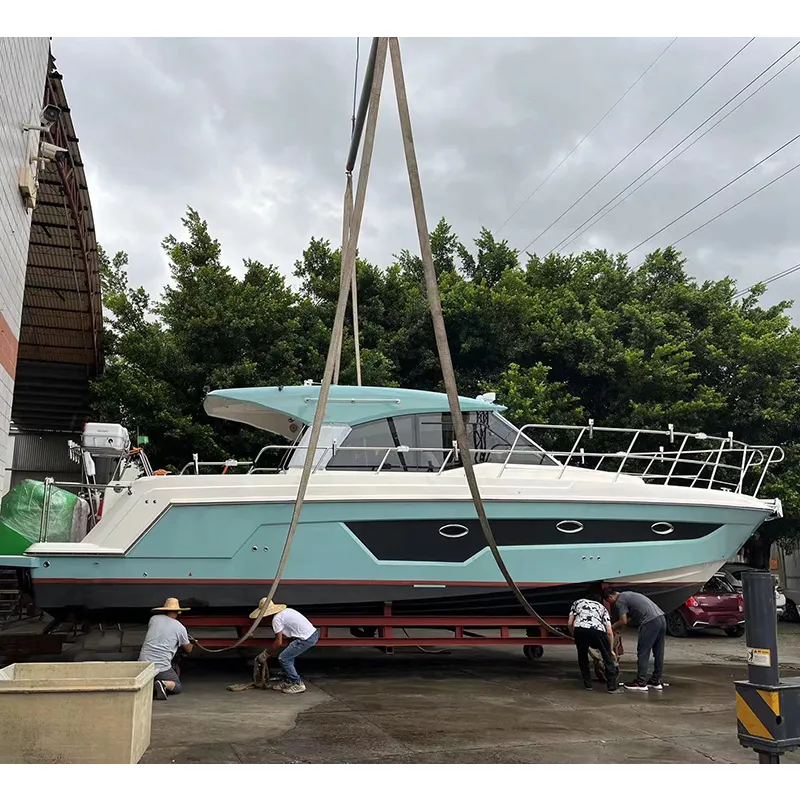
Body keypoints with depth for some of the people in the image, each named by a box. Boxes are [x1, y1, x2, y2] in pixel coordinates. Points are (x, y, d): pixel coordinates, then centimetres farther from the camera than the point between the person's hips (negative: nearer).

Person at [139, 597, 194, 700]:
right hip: (161, 667, -4)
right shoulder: (180, 628, 2)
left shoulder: (154, 618, 9)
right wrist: (191, 644, 44)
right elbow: (188, 650, 18)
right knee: (177, 687, 16)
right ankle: (164, 684, -15)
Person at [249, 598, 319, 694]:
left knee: (283, 658, 1)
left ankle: (298, 684, 6)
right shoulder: (286, 611, 19)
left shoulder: (276, 619, -8)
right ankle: (289, 682, 28)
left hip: (307, 639, -9)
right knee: (288, 655, 22)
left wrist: (267, 653, 5)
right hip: (313, 633, 9)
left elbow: (279, 642, -8)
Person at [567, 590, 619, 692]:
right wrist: (611, 650, 37)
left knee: (582, 656, 26)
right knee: (607, 656, 22)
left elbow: (569, 624, 24)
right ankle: (612, 686, 18)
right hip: (598, 630, 0)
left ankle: (588, 684, 26)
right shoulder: (602, 607, 35)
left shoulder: (577, 602, 35)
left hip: (580, 629, 0)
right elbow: (609, 632, 26)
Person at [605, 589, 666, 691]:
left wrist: (612, 628, 12)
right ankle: (656, 681, 22)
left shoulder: (620, 601, 0)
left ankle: (640, 683, 2)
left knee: (643, 653, -1)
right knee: (658, 653, 14)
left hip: (650, 622, -9)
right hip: (661, 618, 9)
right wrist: (616, 625, 37)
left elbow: (624, 621, -4)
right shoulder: (627, 595, 27)